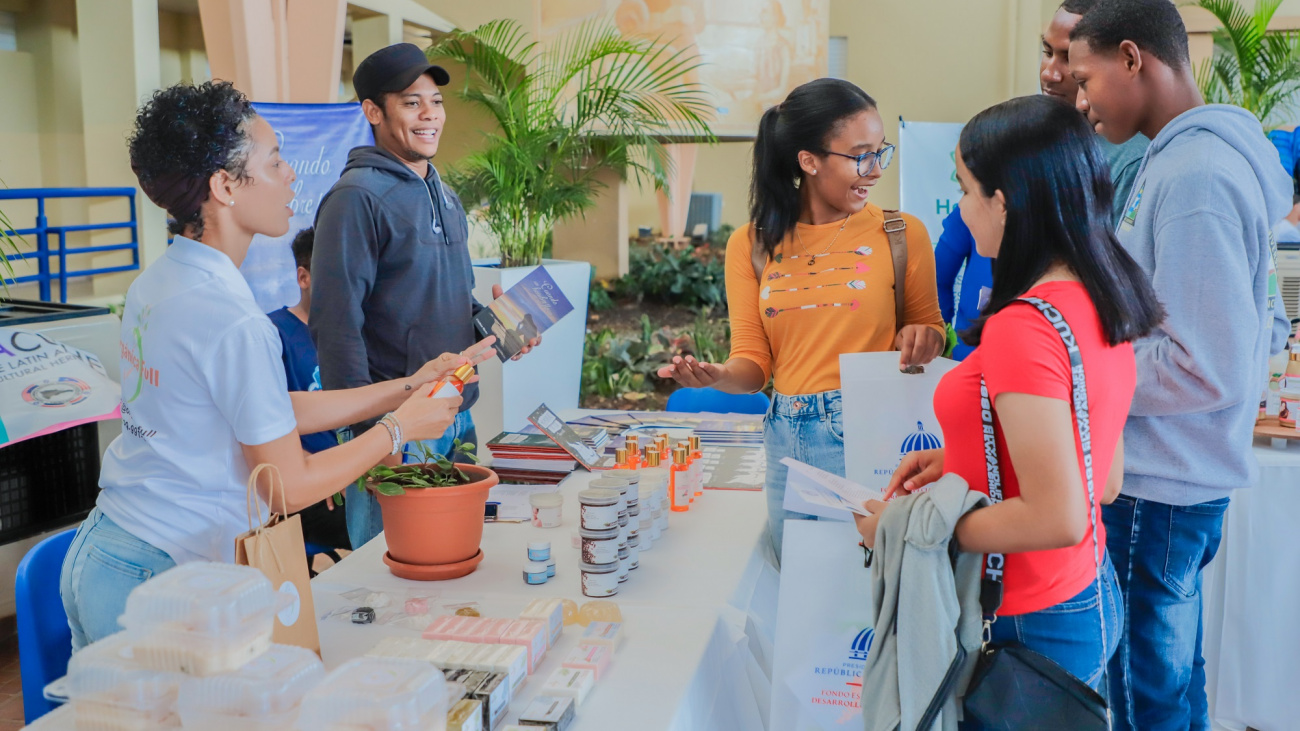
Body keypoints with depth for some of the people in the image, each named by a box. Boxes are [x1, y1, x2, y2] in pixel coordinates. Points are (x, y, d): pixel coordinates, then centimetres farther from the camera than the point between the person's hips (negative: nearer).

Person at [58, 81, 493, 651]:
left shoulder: (154, 283, 5)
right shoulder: (232, 322, -24)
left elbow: (276, 412, 9)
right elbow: (289, 486, -17)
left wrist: (405, 388, 10)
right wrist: (400, 427, -5)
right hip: (156, 582, -9)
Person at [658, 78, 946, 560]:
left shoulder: (903, 234, 0)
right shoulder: (751, 245, 4)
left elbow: (930, 327, 11)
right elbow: (754, 361, 4)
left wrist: (922, 338, -12)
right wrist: (719, 376, -17)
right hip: (790, 443, 2)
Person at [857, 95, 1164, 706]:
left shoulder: (1024, 329, -25)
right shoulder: (1102, 303, 3)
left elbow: (1055, 518, -26)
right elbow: (1104, 483, 11)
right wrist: (959, 463, 7)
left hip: (1027, 626, -9)